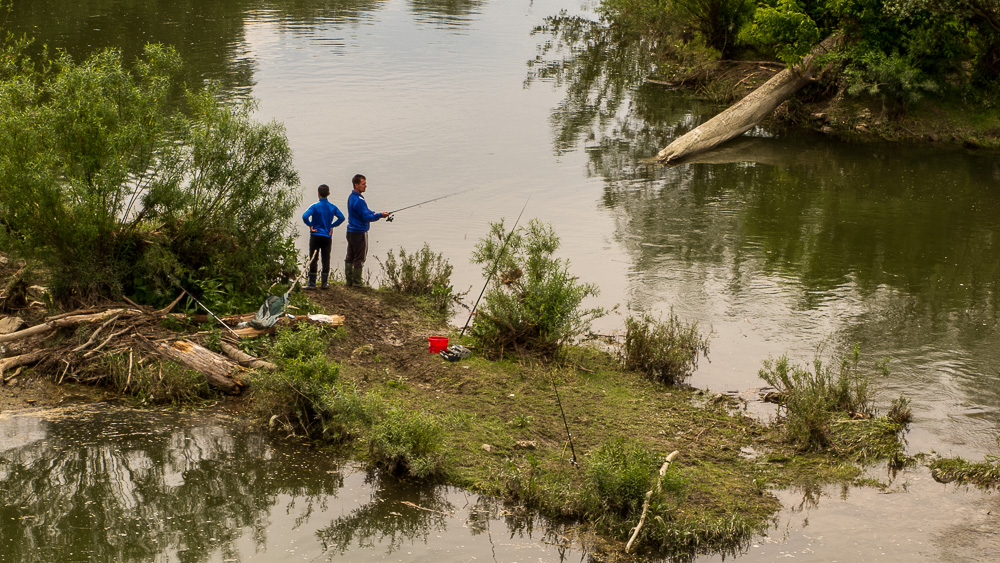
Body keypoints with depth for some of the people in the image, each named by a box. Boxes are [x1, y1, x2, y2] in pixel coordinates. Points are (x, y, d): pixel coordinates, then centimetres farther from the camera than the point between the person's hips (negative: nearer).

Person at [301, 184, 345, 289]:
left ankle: (312, 283, 2)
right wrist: (332, 226, 5)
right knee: (326, 260, 9)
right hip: (327, 237, 3)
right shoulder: (332, 207, 1)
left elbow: (305, 216, -22)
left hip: (315, 236, -3)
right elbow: (341, 218, -2)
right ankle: (324, 283, 11)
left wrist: (310, 225, -8)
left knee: (313, 260, 3)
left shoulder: (315, 206, -10)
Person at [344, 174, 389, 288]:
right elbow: (366, 217, -20)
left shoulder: (351, 197, 10)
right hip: (359, 233, -10)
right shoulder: (359, 200, -21)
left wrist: (373, 213, 3)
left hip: (351, 231, 10)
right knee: (359, 259, -1)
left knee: (350, 257, 13)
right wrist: (380, 215, -12)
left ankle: (349, 281, 19)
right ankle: (357, 282, 4)